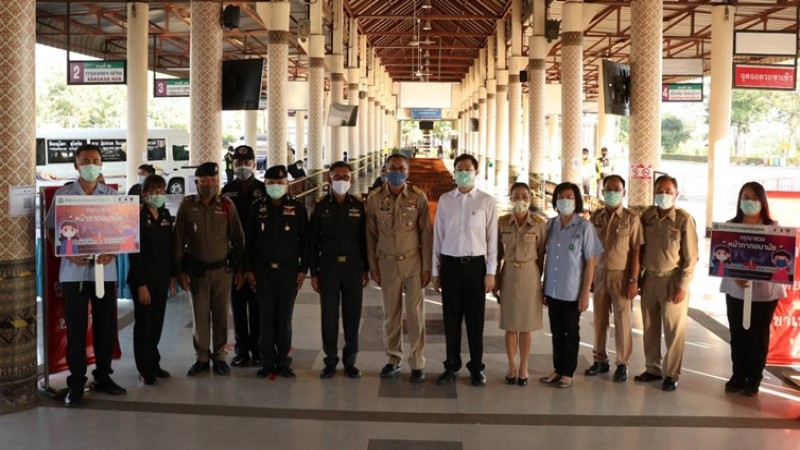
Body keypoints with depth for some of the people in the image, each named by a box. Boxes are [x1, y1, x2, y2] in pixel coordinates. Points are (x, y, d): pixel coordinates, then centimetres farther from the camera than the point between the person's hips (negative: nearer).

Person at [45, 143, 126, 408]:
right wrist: (69, 253, -13)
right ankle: (76, 383, 11)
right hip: (74, 271, -2)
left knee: (107, 325, 7)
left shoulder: (113, 196, 7)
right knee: (75, 328, 2)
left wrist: (112, 252, -10)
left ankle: (103, 376, 22)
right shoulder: (62, 195, 2)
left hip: (105, 270, 2)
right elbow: (51, 231, 4)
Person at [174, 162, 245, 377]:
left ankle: (219, 357, 19)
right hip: (197, 271, 0)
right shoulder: (187, 205, -2)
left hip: (223, 269, 0)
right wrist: (180, 270, -2)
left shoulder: (227, 205, -1)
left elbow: (237, 238, 4)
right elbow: (179, 240, 1)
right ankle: (201, 358, 19)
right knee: (200, 315, 6)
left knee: (220, 315, 7)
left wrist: (239, 268, 2)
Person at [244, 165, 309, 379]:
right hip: (263, 271, 1)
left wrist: (303, 269, -3)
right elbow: (249, 241, 5)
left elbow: (305, 241, 2)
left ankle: (284, 362, 14)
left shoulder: (297, 208, 0)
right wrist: (249, 269, 1)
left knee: (285, 318, 5)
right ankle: (267, 361, 14)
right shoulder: (256, 208, 3)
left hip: (289, 271, -1)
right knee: (266, 318, 4)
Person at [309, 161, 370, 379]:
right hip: (328, 265, -1)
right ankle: (330, 360, 15)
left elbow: (364, 239, 6)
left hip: (353, 266, 1)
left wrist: (366, 269, 4)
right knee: (329, 315, 3)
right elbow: (313, 241, 2)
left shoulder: (358, 206, 3)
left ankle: (350, 360, 17)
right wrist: (313, 272, -1)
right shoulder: (321, 206, 1)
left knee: (352, 314, 5)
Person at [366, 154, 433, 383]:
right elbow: (371, 234, 4)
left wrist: (427, 267, -4)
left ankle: (417, 363, 12)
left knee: (415, 313, 2)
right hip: (387, 263, 1)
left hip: (413, 262, -1)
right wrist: (373, 266, 3)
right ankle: (393, 359, 21)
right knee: (391, 313, 9)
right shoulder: (375, 198, -1)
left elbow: (426, 233, -2)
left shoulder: (418, 197, -5)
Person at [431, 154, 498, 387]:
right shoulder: (445, 200, 4)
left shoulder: (487, 201, -1)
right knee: (451, 318, 9)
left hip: (475, 264, -1)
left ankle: (476, 368, 19)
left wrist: (491, 272, -4)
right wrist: (435, 270, 6)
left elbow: (492, 239, -1)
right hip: (450, 264, 2)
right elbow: (438, 236, 7)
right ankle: (452, 366, 21)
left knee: (475, 318, 6)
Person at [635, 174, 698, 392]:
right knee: (649, 328, 12)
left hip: (672, 280, -5)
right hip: (649, 278, 5)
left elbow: (691, 256, -9)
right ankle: (652, 368, 25)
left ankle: (671, 374, 12)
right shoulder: (647, 216, 4)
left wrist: (682, 285, -13)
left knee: (674, 330, 1)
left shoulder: (684, 219, -9)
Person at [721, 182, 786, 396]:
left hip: (764, 290, -1)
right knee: (738, 335, 9)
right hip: (735, 289, 1)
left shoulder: (773, 226, -1)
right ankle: (738, 375, 23)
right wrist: (735, 275, -19)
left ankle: (754, 379, 20)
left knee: (759, 335, 8)